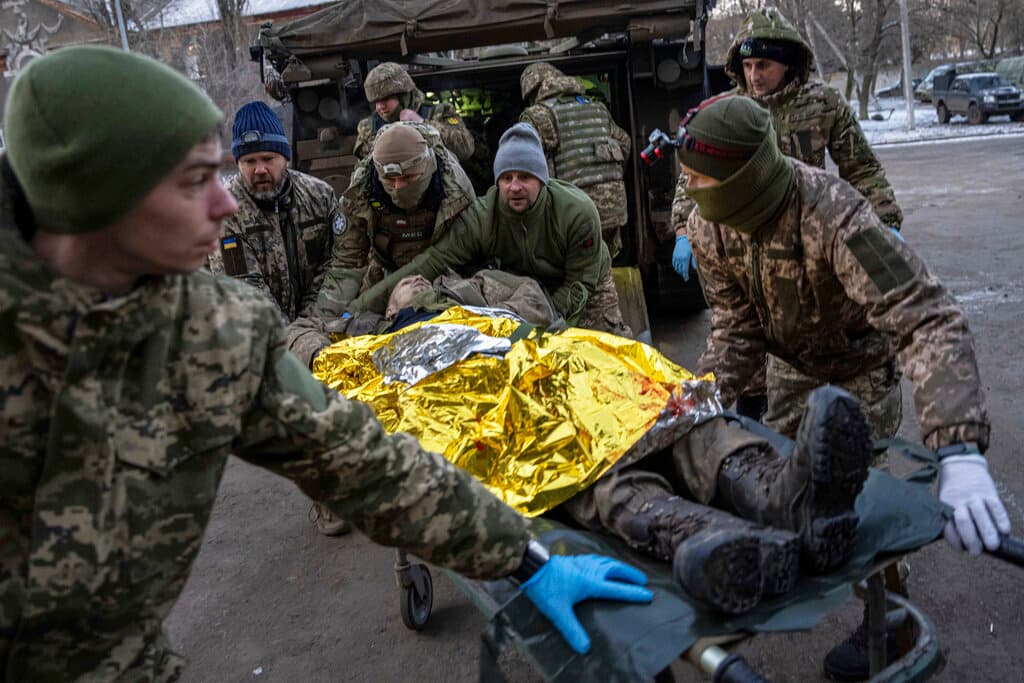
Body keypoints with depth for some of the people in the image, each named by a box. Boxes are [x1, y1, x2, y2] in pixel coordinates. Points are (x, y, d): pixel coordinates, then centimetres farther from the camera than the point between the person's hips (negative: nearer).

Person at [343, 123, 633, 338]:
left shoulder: (579, 212, -33)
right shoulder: (481, 218, -29)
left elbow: (580, 282, -25)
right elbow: (430, 264, -34)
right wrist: (358, 308, -40)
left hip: (587, 288, -1)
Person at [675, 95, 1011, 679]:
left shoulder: (834, 216, -42)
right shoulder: (710, 225, -22)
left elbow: (930, 319, -48)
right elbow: (737, 322, -12)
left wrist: (960, 454, -59)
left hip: (862, 360, -5)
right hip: (796, 360, 6)